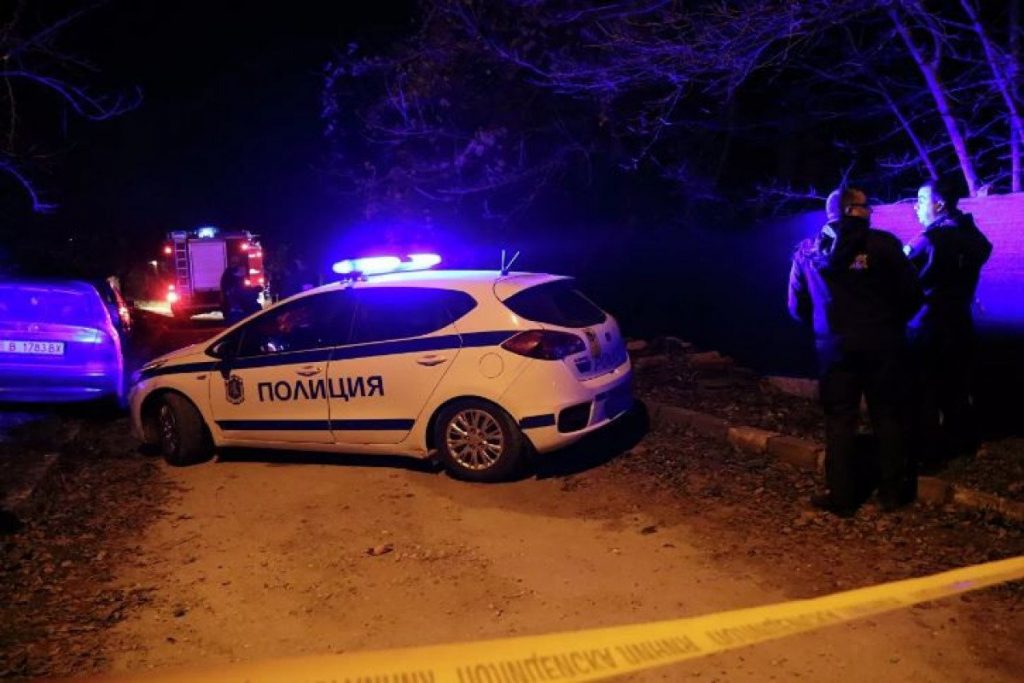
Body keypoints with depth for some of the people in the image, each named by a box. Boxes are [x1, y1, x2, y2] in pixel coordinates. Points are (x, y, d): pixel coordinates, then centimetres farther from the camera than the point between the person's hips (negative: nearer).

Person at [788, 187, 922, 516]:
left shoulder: (808, 251, 2)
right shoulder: (883, 243, -6)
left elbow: (797, 306, 7)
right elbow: (911, 295, -3)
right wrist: (891, 322, 15)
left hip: (835, 346, 1)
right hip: (882, 343, -1)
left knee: (840, 420, 8)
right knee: (888, 416, 11)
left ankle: (842, 496, 12)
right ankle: (893, 491, 19)